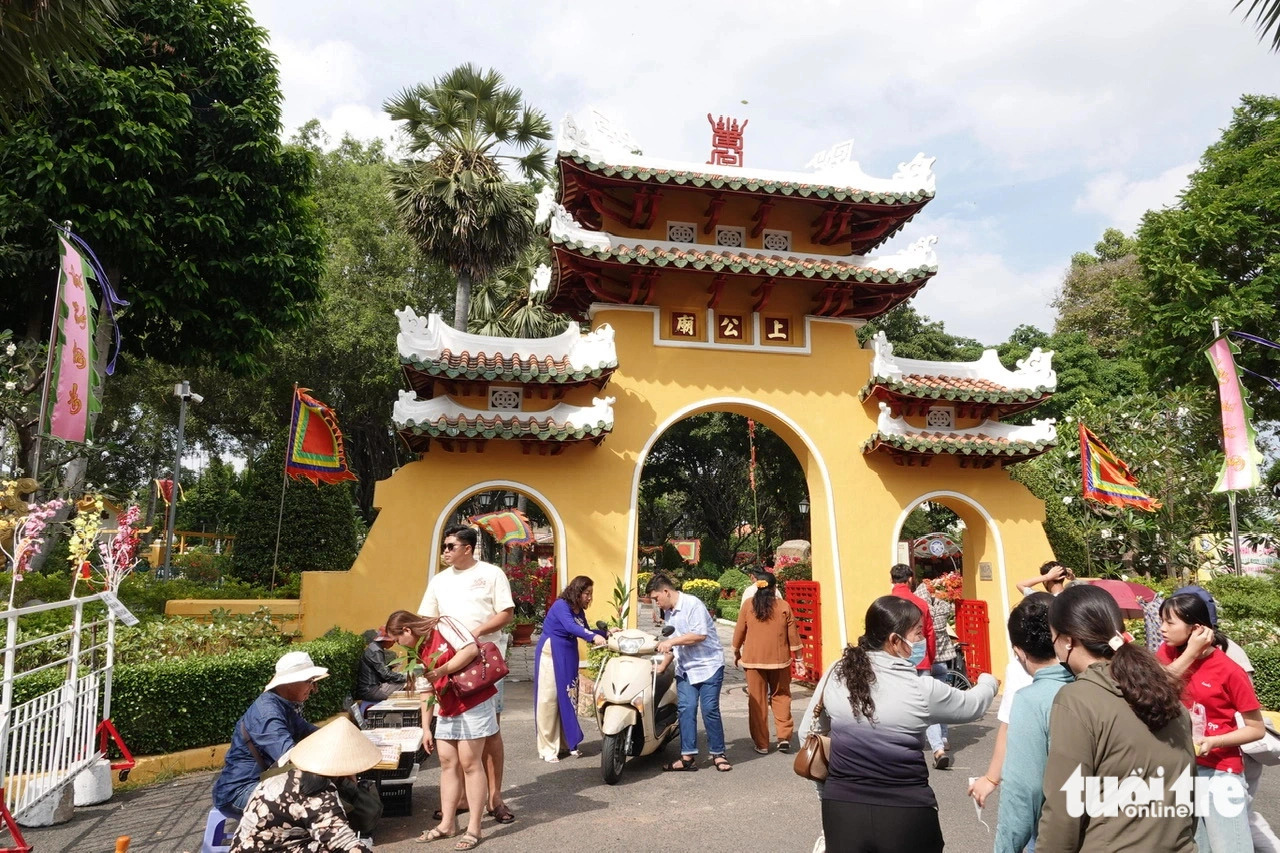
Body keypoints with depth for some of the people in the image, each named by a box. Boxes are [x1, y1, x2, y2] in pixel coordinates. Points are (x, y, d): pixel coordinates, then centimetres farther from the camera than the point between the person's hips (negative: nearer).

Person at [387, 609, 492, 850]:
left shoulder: (443, 625, -12)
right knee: (447, 763, 9)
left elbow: (471, 649, -23)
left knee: (469, 763, -3)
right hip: (448, 709, 8)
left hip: (474, 702, -8)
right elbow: (427, 691, 16)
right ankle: (447, 824, 21)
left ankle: (474, 828, 6)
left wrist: (441, 671, -22)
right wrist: (425, 728, 14)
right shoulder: (420, 651, 12)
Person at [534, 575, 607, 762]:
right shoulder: (561, 605, -16)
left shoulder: (579, 611, 9)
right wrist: (593, 637, -44)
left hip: (568, 657, 8)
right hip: (551, 654, -8)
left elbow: (585, 631, 10)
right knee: (549, 699, -5)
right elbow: (570, 627, -32)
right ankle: (547, 748, 0)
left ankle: (567, 743, 20)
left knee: (568, 698, 10)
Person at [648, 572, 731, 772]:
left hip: (708, 665, -7)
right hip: (685, 668, 7)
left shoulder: (692, 604, -15)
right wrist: (661, 668, 22)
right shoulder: (669, 613, 13)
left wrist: (671, 641, -21)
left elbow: (700, 635, -23)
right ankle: (688, 756, 0)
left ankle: (717, 754, 10)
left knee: (710, 709, -5)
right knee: (686, 709, -4)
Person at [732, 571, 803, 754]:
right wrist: (798, 657, 10)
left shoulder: (748, 606, -2)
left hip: (753, 659, 0)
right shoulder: (783, 606, -4)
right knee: (781, 696, 14)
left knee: (757, 700, 6)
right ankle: (784, 737, 2)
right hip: (779, 659, 0)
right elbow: (792, 634, 0)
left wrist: (736, 653, 18)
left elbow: (739, 632, 3)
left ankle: (761, 744, 9)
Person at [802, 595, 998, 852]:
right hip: (906, 814, -2)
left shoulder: (836, 674, -5)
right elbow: (972, 706, 6)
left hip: (841, 806, 2)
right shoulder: (921, 689, -12)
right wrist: (988, 682, 29)